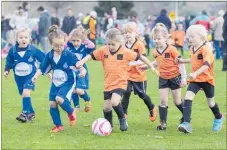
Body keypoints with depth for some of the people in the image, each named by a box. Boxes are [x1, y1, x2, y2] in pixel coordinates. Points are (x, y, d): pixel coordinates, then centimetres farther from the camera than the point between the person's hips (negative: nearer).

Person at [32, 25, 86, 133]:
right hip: (55, 83, 5)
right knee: (52, 103, 2)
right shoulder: (49, 55, -4)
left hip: (68, 82, -5)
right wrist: (36, 76, -12)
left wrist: (82, 70, -33)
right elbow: (42, 68, 2)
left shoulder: (68, 55, -17)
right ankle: (58, 126, 16)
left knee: (59, 98, -26)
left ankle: (71, 112, 4)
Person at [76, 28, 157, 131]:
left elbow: (140, 57, -3)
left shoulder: (126, 52, -11)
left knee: (114, 102, -26)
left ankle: (122, 119, -1)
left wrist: (151, 66, 4)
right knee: (106, 107, 9)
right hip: (107, 84, 4)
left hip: (120, 83, -4)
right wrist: (82, 61, -18)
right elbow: (91, 56, -1)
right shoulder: (103, 50, -4)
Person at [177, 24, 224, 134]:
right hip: (195, 79, 6)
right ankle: (186, 124, -25)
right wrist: (183, 61, 18)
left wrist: (195, 73, -45)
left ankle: (218, 118, 45)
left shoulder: (206, 48, -20)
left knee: (210, 102, 13)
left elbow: (207, 64, -34)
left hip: (207, 79, -6)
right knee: (187, 98, -17)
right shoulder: (192, 49, 6)